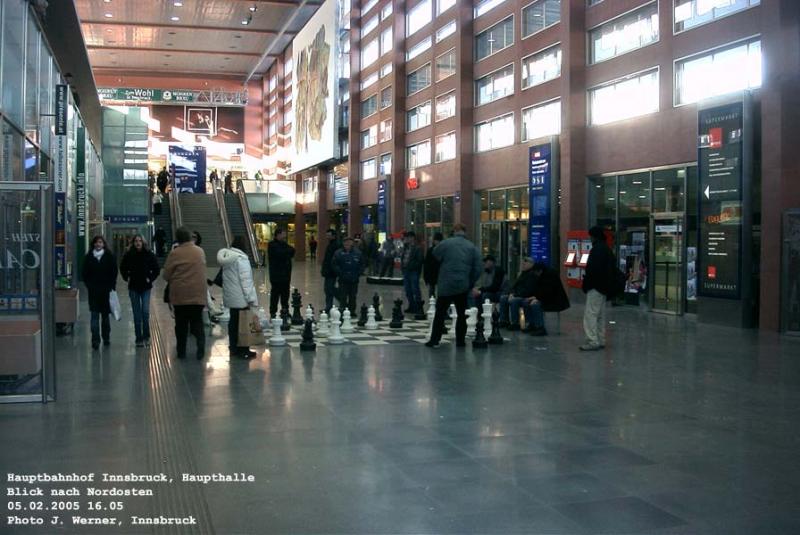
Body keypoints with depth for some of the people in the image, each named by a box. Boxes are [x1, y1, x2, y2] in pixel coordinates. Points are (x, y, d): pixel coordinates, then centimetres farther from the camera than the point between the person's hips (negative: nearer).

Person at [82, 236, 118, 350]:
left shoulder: (109, 257, 1)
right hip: (93, 291, 0)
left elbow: (114, 272, 1)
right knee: (94, 315, -4)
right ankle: (95, 340, -5)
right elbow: (85, 273, 7)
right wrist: (89, 285, -3)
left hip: (106, 290, 0)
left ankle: (106, 338, 22)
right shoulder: (89, 257, 3)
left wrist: (111, 287, -6)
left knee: (105, 315, 10)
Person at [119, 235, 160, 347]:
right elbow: (122, 268, 16)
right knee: (137, 314, 4)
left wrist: (150, 279, -3)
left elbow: (156, 269, 6)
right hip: (133, 288, 1)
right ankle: (139, 339, 10)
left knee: (145, 312, -9)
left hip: (145, 287, -1)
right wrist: (127, 278, 5)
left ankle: (146, 336, 7)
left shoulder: (149, 255, -3)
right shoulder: (128, 255, 0)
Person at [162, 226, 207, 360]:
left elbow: (166, 275, -5)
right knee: (197, 324, 8)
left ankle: (181, 351, 15)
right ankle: (200, 350, -7)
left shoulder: (175, 253, -9)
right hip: (198, 295, 2)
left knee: (181, 325, 10)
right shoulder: (200, 251, 3)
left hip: (180, 295, -2)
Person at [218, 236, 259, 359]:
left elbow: (226, 277, 12)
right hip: (241, 298, -8)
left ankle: (233, 348, 21)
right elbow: (245, 279, -19)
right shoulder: (241, 258, -17)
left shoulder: (226, 256, 9)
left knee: (233, 321, 15)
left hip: (230, 297, 8)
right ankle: (243, 350, 3)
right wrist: (250, 298, -16)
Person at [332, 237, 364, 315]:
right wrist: (341, 274, -13)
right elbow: (335, 266, -4)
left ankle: (352, 311, 18)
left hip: (354, 280, 2)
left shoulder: (358, 253, 3)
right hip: (343, 280, -2)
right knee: (343, 297, -1)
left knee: (353, 297, 9)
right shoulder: (338, 253, -2)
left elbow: (362, 265, 8)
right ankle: (343, 311, 4)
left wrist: (358, 274, -4)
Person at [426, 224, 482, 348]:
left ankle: (434, 340, 6)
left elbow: (434, 257, 2)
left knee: (440, 313, 5)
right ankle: (460, 340, 12)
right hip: (463, 287, 2)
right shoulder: (473, 248, 2)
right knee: (461, 314, 12)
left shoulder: (445, 244, -6)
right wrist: (470, 283, 9)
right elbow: (477, 269, 0)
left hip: (445, 286, -2)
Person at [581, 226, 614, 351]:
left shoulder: (597, 249, -16)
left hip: (595, 287, -11)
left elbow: (593, 269, -25)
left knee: (590, 314, -9)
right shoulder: (607, 249, 16)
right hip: (604, 287, 11)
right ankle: (601, 340, 20)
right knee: (600, 315, 15)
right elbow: (611, 268, 21)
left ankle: (593, 341, -12)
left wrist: (587, 281, -13)